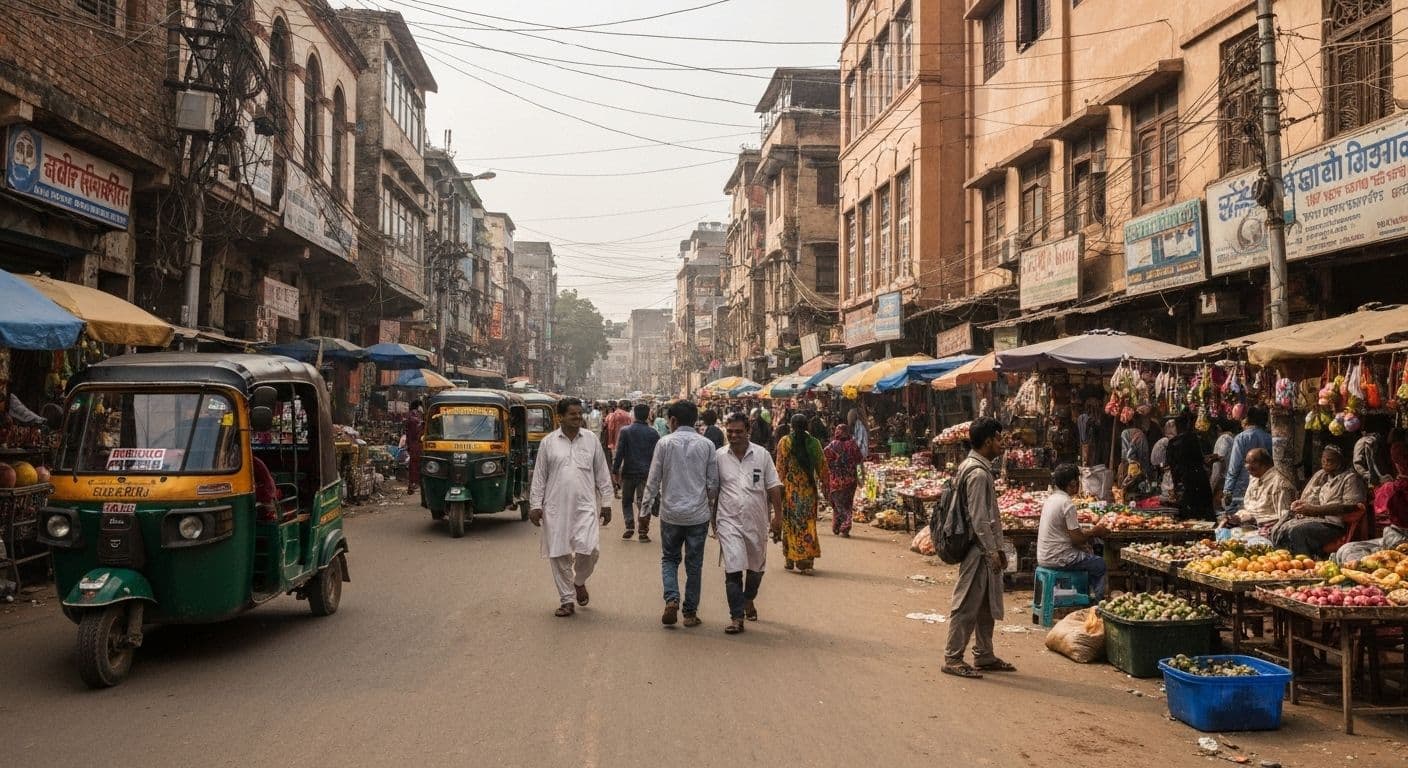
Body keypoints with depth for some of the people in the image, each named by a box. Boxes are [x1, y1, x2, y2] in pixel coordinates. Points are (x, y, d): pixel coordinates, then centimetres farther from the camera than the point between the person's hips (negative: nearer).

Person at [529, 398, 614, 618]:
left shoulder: (591, 440, 5)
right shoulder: (548, 442, 4)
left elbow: (602, 474, 9)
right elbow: (539, 476, 7)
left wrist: (606, 502, 7)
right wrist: (535, 505, 3)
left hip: (585, 505, 0)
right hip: (556, 507, 0)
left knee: (589, 549, -12)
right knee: (559, 554, 4)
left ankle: (579, 581, 19)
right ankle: (566, 600, 17)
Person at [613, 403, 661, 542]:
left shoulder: (625, 431, -5)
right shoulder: (653, 433, -1)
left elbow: (619, 453, -6)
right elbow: (657, 454, 1)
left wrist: (615, 471, 0)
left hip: (628, 472, 0)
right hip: (646, 473, 1)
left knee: (626, 501, 15)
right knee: (644, 502, 5)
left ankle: (630, 526, 3)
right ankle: (643, 531, -5)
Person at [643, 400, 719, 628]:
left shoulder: (664, 443, -6)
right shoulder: (707, 444, -3)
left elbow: (653, 479, -4)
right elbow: (713, 481, 1)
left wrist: (647, 507, 6)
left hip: (670, 513, -1)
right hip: (698, 514, 1)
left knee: (669, 559, 16)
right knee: (694, 564, 11)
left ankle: (671, 600, -4)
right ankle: (690, 612, 15)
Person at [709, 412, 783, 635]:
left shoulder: (762, 454, -1)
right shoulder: (719, 456, 0)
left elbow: (774, 487, 2)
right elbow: (712, 489, 8)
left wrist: (777, 515, -2)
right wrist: (712, 517, 8)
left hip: (757, 520, 2)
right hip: (729, 521, -1)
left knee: (756, 567, 17)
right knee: (733, 569, -10)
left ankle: (748, 600, 43)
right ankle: (736, 616, -5)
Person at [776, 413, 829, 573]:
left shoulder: (785, 442, -4)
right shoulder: (814, 442, 0)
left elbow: (780, 467, -5)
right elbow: (821, 465, 4)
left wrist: (780, 486, 0)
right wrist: (825, 483, 13)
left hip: (790, 488, -1)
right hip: (809, 488, 1)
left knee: (791, 522, 9)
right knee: (808, 523, 6)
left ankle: (790, 560, 13)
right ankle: (807, 561, 2)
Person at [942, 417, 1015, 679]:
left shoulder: (979, 468, 14)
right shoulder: (978, 473, -18)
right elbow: (979, 519, -21)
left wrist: (998, 548, 20)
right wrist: (992, 551, -17)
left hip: (984, 549, 10)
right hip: (978, 550, -10)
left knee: (987, 606, 16)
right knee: (967, 606, -4)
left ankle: (984, 656, 25)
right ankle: (952, 658, 3)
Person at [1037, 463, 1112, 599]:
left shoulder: (1051, 499, 9)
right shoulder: (1067, 503, -18)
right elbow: (1077, 539, -16)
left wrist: (1089, 532, 10)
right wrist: (1094, 532, 0)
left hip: (1044, 556, 9)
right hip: (1057, 558, -9)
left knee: (1088, 553, 25)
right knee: (1100, 564, 4)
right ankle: (1099, 604, 10)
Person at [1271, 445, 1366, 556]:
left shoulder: (1350, 478, 2)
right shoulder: (1319, 475, 24)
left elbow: (1349, 506, -12)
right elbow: (1305, 497, 29)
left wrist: (1314, 509, -17)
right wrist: (1298, 503, 2)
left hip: (1330, 523, -7)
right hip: (1307, 517, 7)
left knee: (1296, 531, -34)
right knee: (1278, 530, -22)